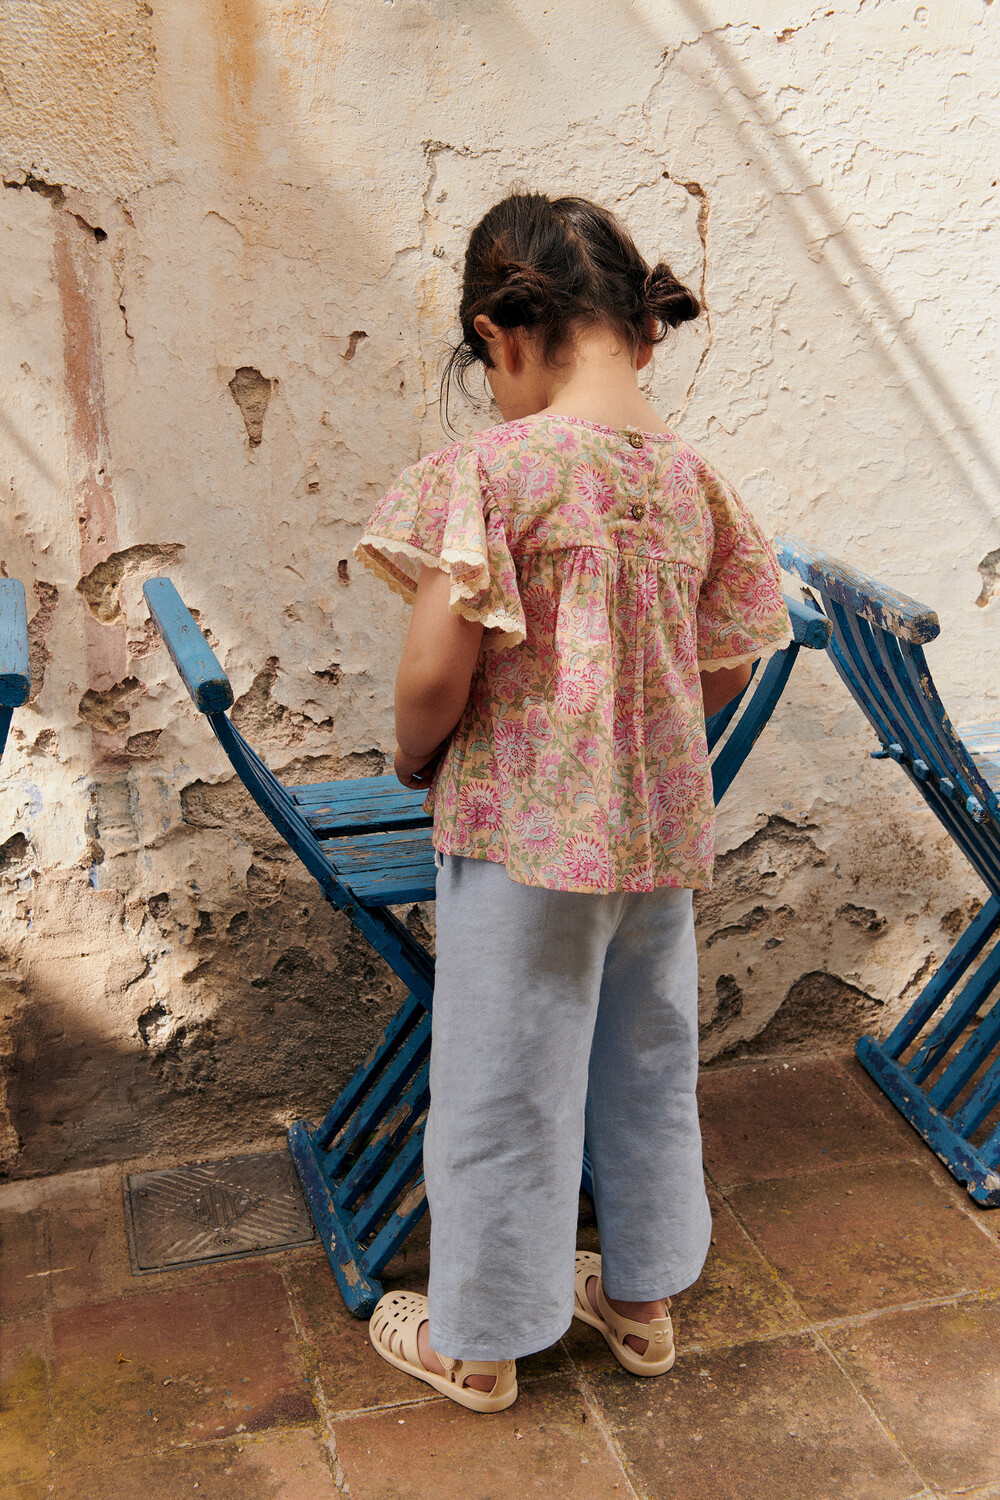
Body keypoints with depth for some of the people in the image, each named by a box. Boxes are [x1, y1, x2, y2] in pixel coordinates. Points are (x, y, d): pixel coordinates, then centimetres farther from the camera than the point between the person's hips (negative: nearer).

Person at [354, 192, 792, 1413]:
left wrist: (416, 759, 1)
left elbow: (434, 680, -20)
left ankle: (477, 1343, 32)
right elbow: (727, 672, 5)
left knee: (504, 1091, 12)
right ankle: (642, 1298, 42)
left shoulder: (490, 472, -19)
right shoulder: (692, 475, -1)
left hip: (522, 830, -5)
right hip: (662, 823, 6)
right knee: (648, 1069, 22)